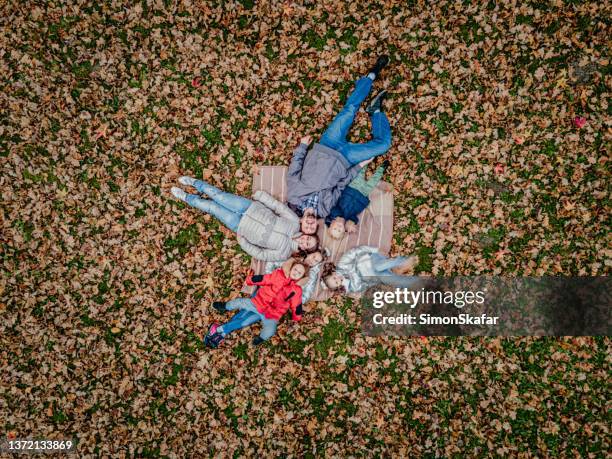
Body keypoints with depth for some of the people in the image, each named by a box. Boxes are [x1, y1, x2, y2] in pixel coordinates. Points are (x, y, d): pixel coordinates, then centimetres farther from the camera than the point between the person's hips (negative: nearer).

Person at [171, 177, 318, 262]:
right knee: (218, 196, 1)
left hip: (240, 226, -2)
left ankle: (186, 197, 25)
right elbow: (278, 206, -9)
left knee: (211, 207, -1)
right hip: (251, 207, 2)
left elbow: (261, 255, -11)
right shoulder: (295, 222, -14)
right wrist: (260, 195, -9)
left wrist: (242, 242, -10)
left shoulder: (284, 253, -18)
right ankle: (194, 182, 29)